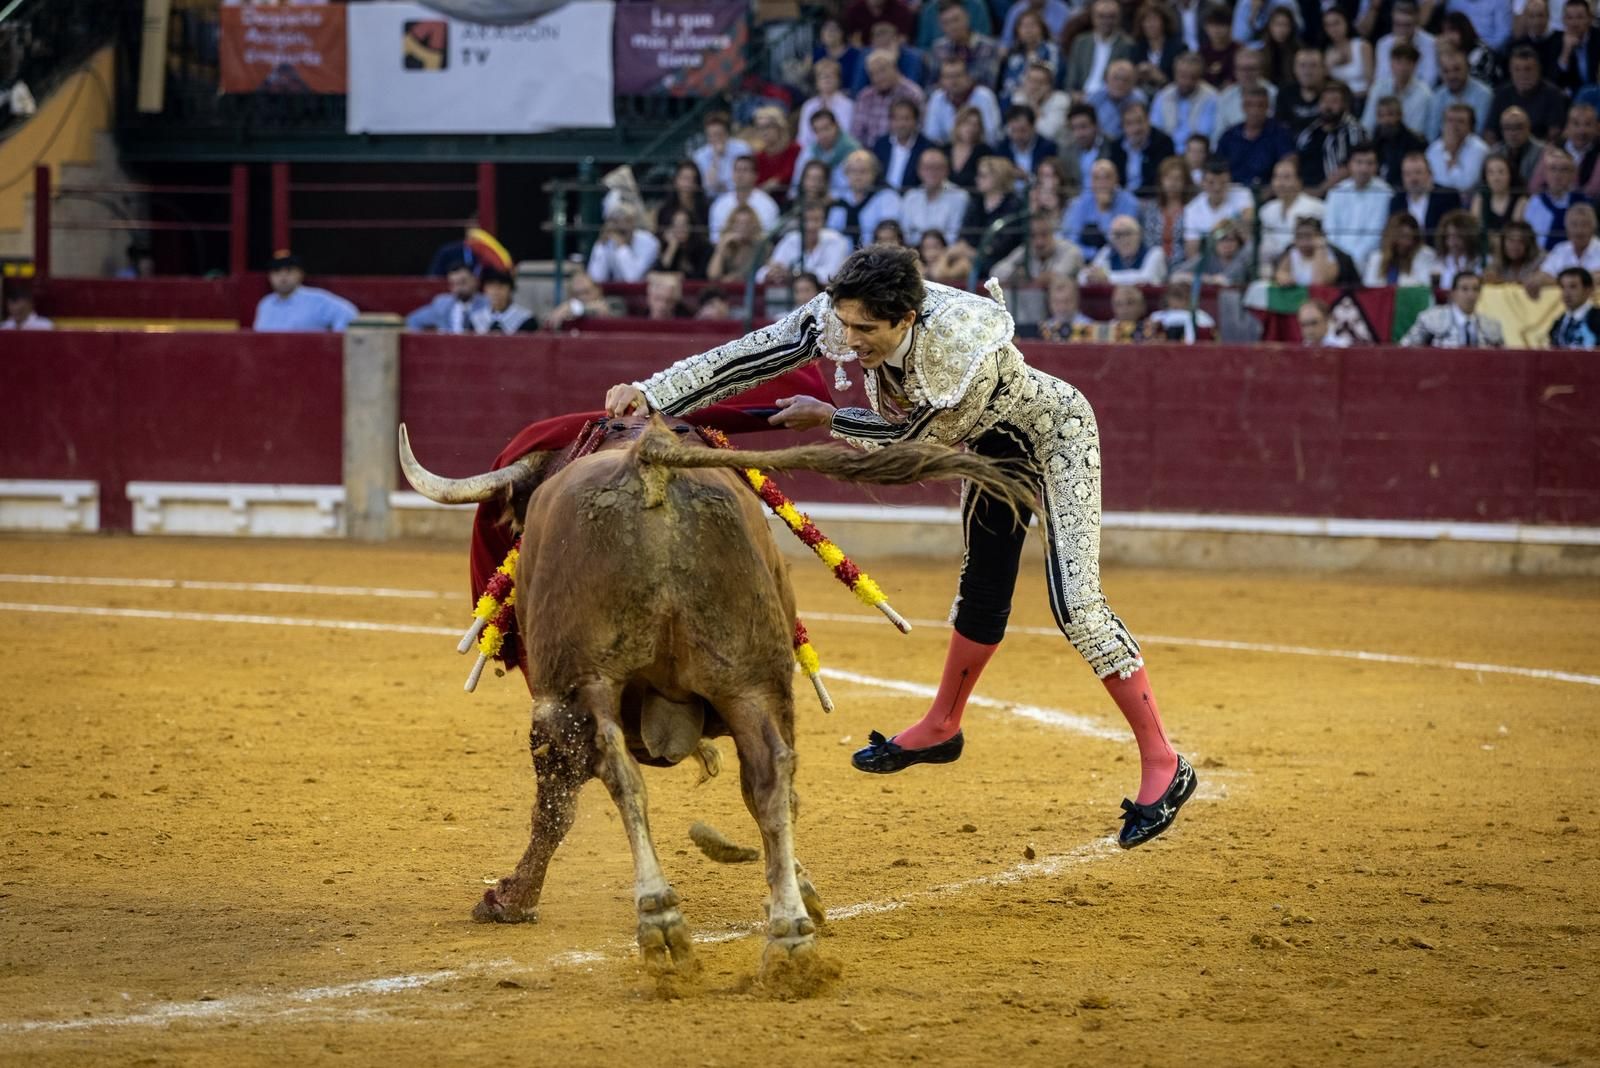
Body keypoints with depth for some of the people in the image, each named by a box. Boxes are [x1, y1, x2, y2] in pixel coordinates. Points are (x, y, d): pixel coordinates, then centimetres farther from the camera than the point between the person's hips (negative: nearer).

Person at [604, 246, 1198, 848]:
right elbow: (754, 355, -24)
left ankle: (1163, 767, -9)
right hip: (995, 440, 7)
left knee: (1074, 603, -15)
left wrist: (828, 419, -17)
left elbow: (919, 435, -24)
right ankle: (942, 728, 41)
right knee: (982, 590, 21)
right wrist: (651, 396, -30)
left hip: (1056, 432, -7)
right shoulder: (846, 315, -24)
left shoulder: (963, 343, -40)